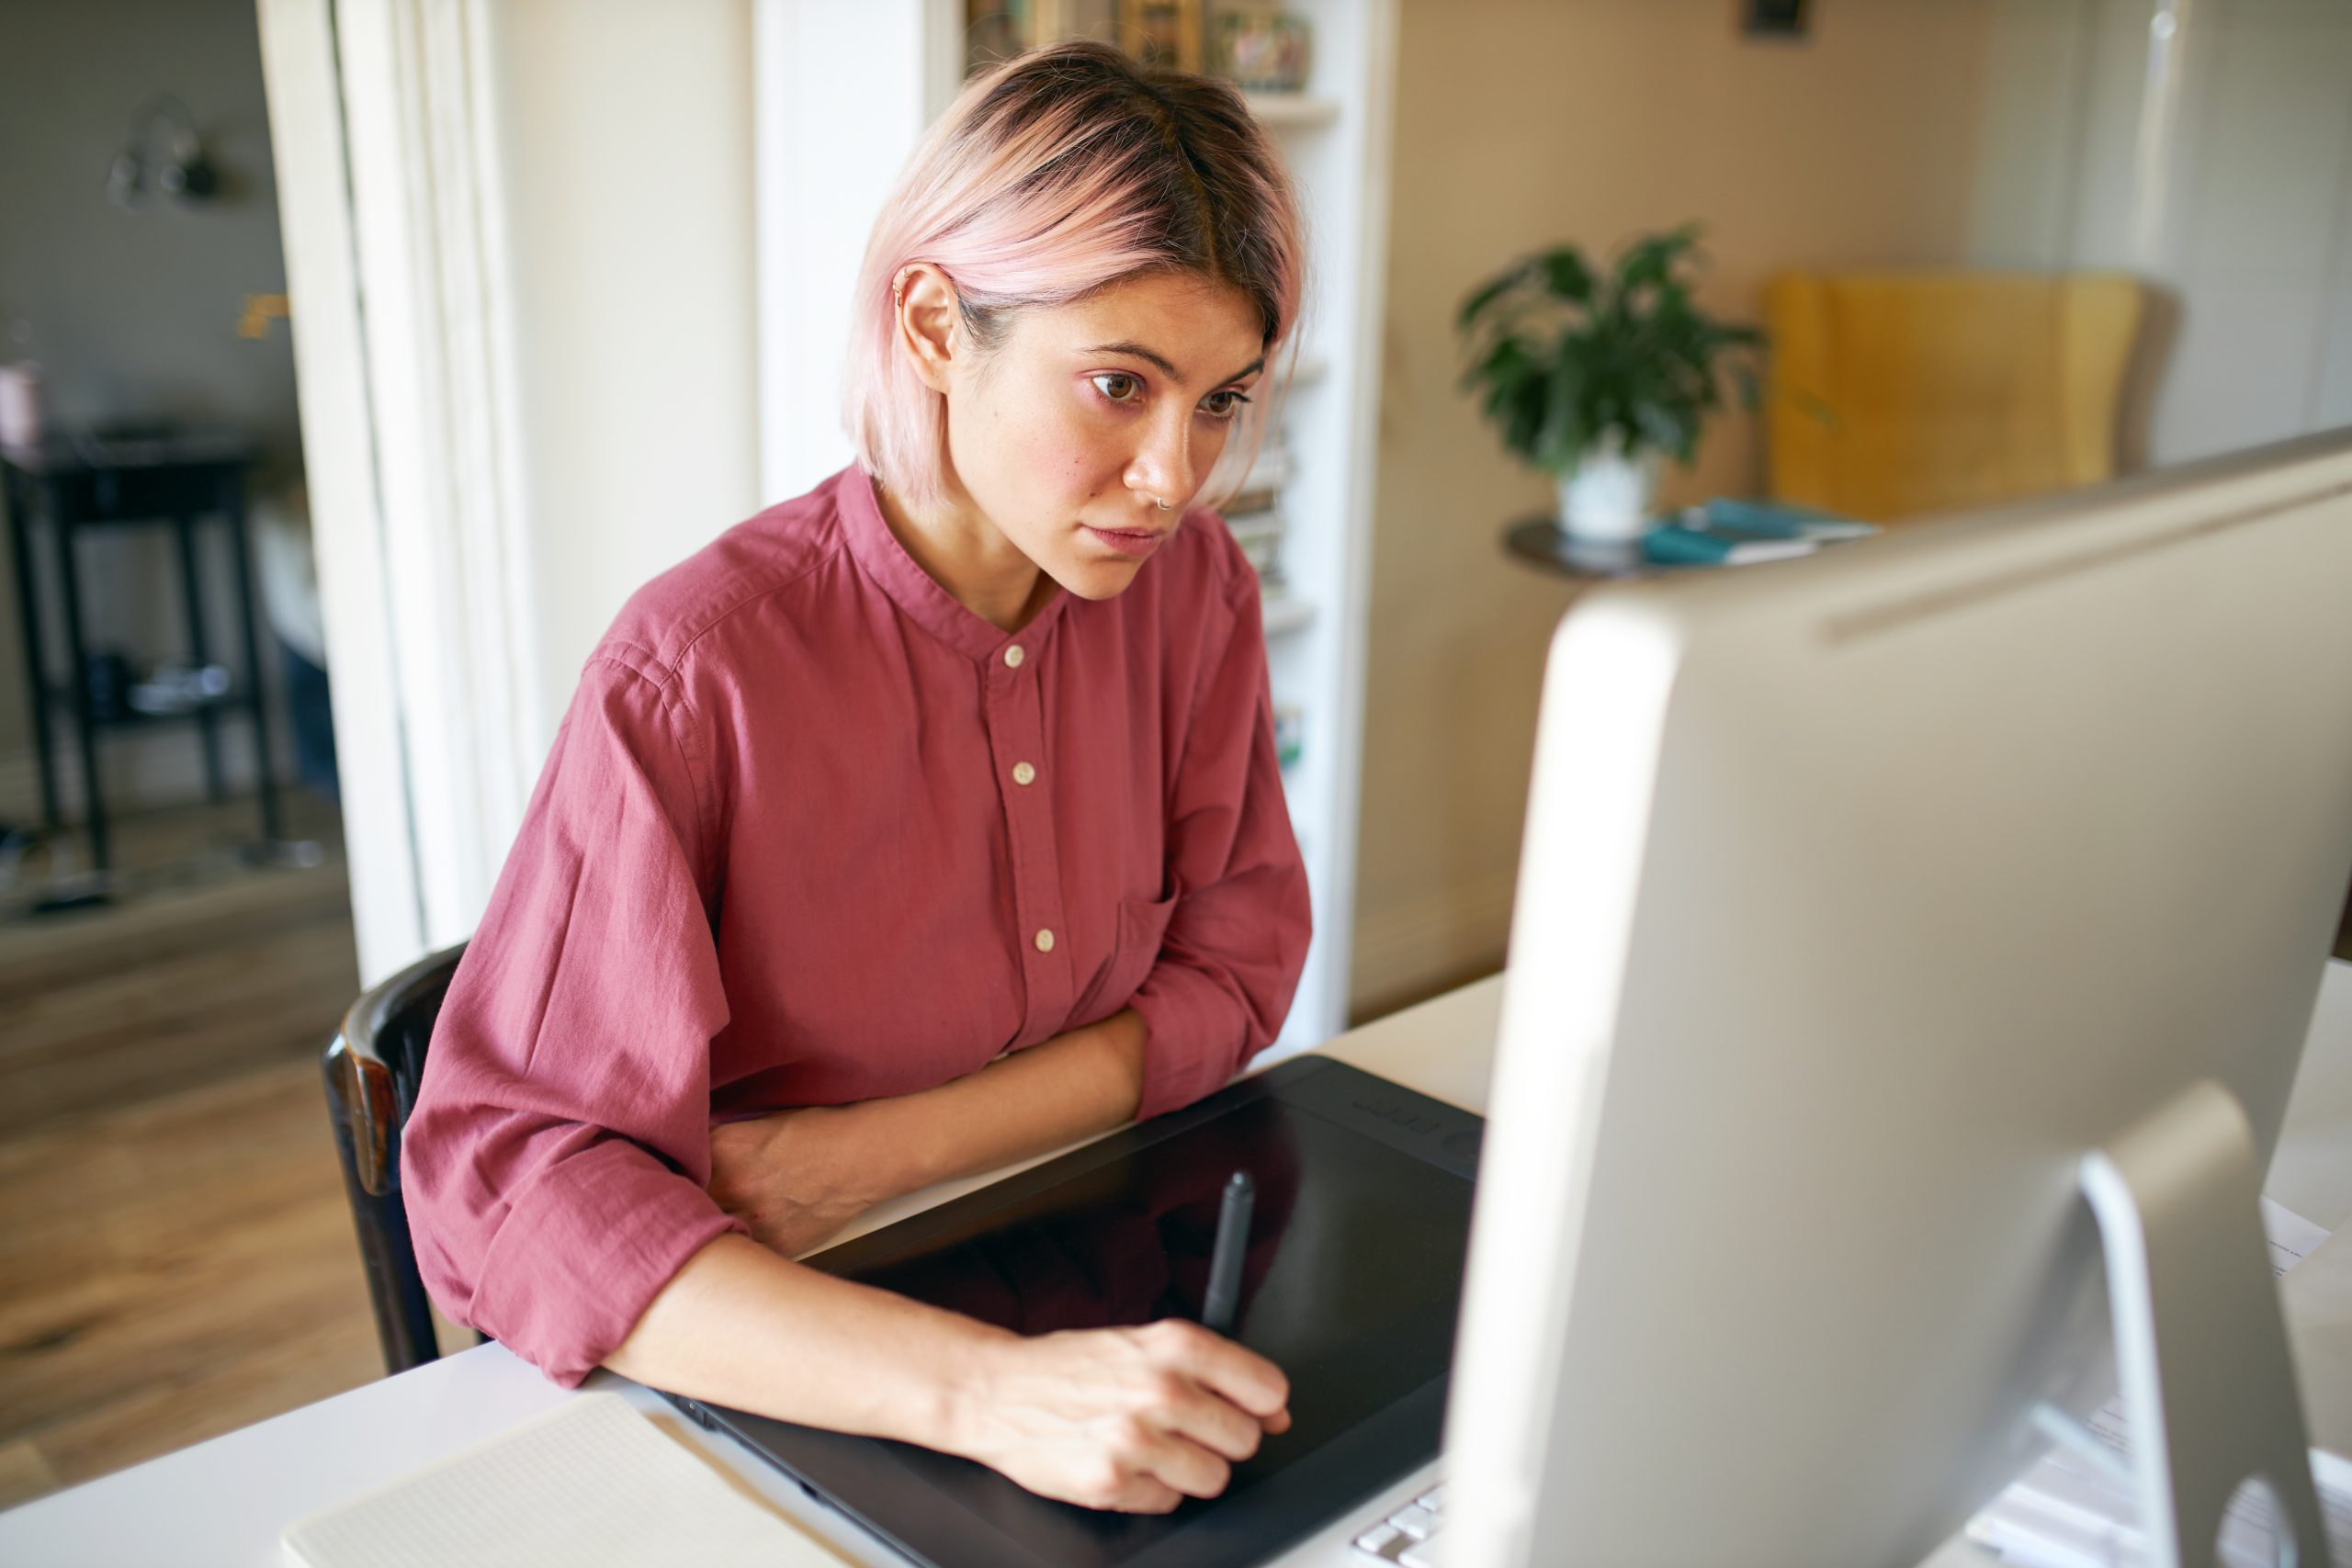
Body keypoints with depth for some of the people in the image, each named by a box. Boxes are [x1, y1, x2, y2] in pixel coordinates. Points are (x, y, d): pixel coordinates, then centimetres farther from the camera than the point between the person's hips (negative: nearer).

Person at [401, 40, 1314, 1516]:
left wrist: (875, 1154, -15)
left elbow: (1232, 973, -1)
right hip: (786, 1393, -3)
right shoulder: (698, 673, -20)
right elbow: (504, 1175, -24)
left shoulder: (1195, 590, -5)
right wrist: (979, 1389, -38)